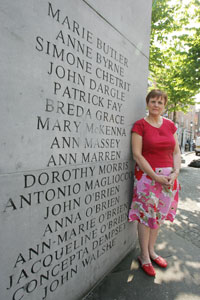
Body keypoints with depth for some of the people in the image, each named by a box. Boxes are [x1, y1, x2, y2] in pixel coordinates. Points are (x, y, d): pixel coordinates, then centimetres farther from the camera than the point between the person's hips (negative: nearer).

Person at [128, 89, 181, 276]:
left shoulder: (170, 125, 9)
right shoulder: (140, 125, -7)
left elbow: (176, 152, 10)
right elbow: (137, 154, -13)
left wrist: (175, 173, -6)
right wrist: (156, 176, -16)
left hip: (168, 177, 6)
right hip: (147, 175, -5)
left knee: (159, 214, 15)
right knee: (146, 215, 4)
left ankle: (151, 251, 35)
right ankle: (144, 257, 24)